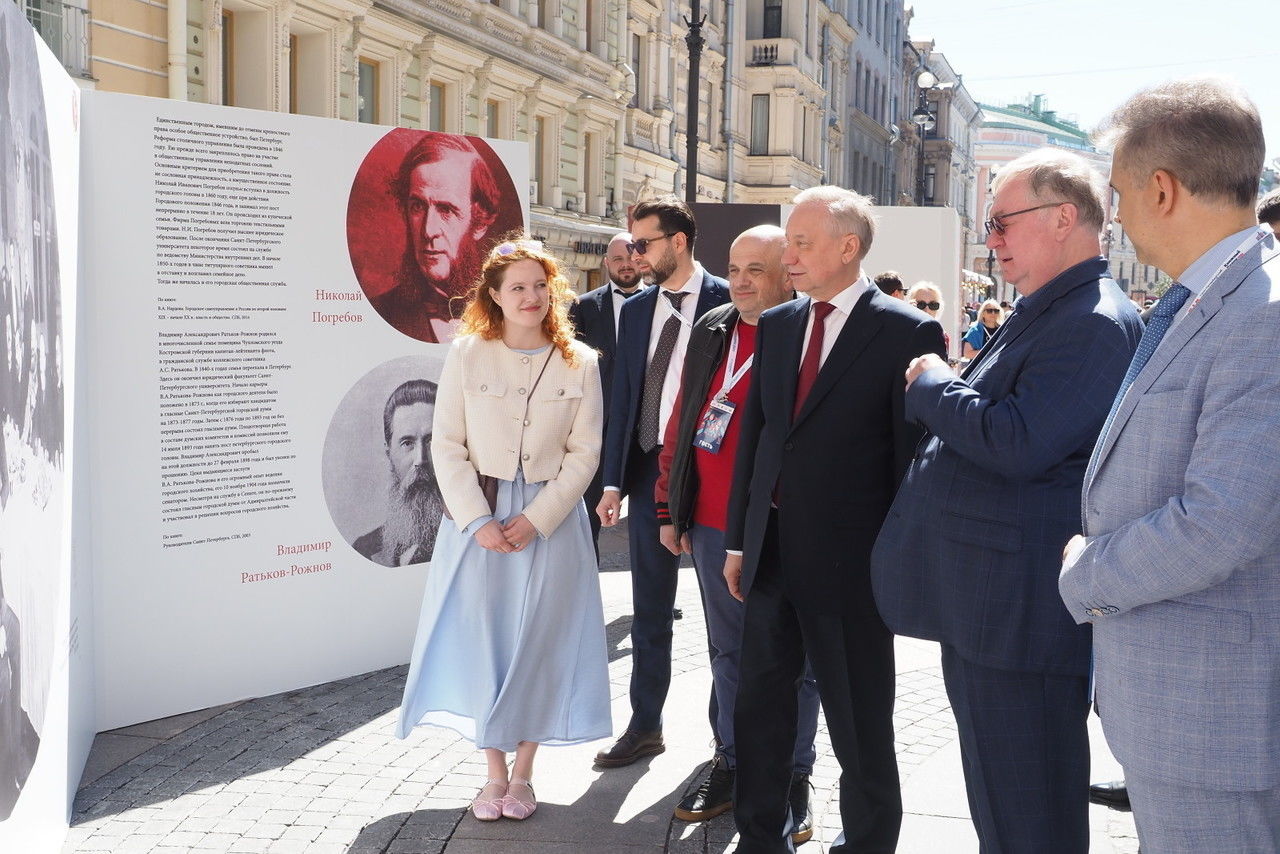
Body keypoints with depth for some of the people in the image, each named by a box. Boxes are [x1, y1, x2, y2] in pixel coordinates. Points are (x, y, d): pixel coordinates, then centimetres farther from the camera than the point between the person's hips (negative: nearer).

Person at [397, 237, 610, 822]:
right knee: (481, 641, 2)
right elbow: (447, 445, -2)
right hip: (479, 517, 0)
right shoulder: (466, 354, -2)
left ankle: (522, 773, 20)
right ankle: (494, 772, 17)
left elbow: (584, 453, -2)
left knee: (538, 643, 5)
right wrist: (479, 519, -12)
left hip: (550, 520, 0)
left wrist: (536, 519, -11)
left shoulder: (579, 363, -1)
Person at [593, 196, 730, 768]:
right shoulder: (635, 310, 9)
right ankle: (645, 726, 26)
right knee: (649, 609, 13)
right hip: (649, 469, 5)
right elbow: (622, 398, 11)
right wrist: (613, 480, 6)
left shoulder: (727, 302, -8)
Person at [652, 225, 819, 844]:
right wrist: (669, 508, 13)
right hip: (711, 526, 6)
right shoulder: (710, 331, 10)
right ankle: (731, 765, 29)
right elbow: (681, 423, 14)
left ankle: (792, 779, 21)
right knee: (728, 653, 16)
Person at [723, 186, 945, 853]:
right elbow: (752, 432, 12)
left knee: (860, 725, 8)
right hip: (771, 550, 6)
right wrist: (738, 539, 11)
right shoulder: (777, 324, 9)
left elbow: (913, 454, -9)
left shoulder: (908, 333, -9)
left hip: (848, 561, -6)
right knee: (758, 705, 16)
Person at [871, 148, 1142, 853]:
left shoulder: (1095, 323, -18)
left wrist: (930, 386, -13)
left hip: (1021, 609, -11)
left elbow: (1018, 444, -27)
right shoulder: (1039, 314, 16)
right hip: (986, 605, 11)